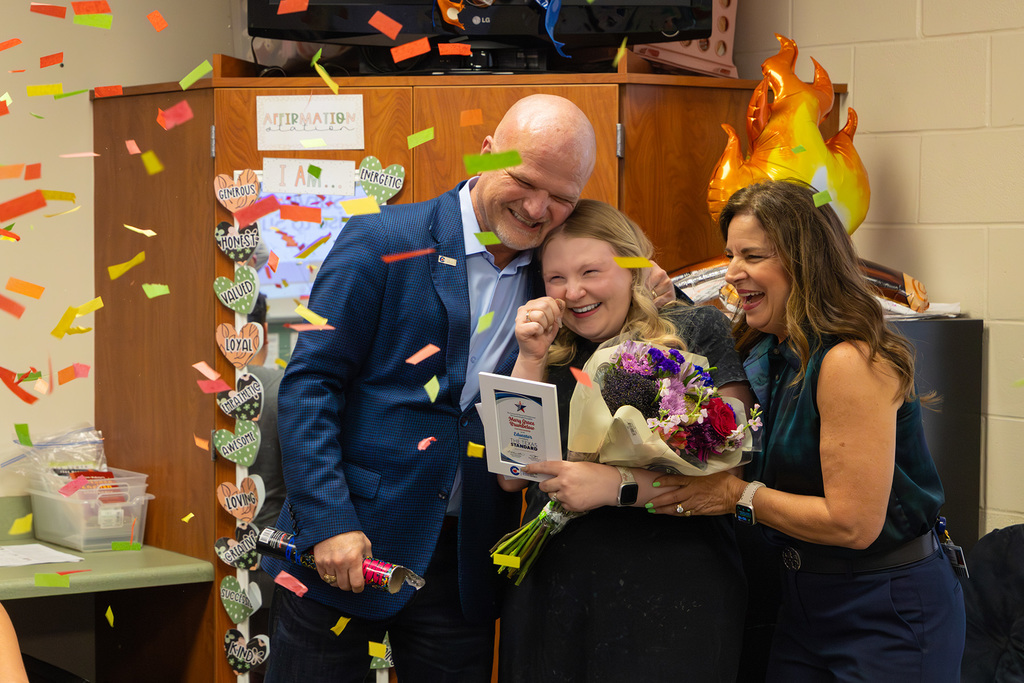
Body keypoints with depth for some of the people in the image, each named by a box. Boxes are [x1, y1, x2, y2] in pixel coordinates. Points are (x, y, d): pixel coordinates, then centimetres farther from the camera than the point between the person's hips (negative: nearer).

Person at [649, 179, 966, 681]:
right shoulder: (763, 353, 5)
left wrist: (737, 495, -17)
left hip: (890, 608, -8)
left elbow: (853, 524, -24)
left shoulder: (851, 362, -21)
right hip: (804, 596, 8)